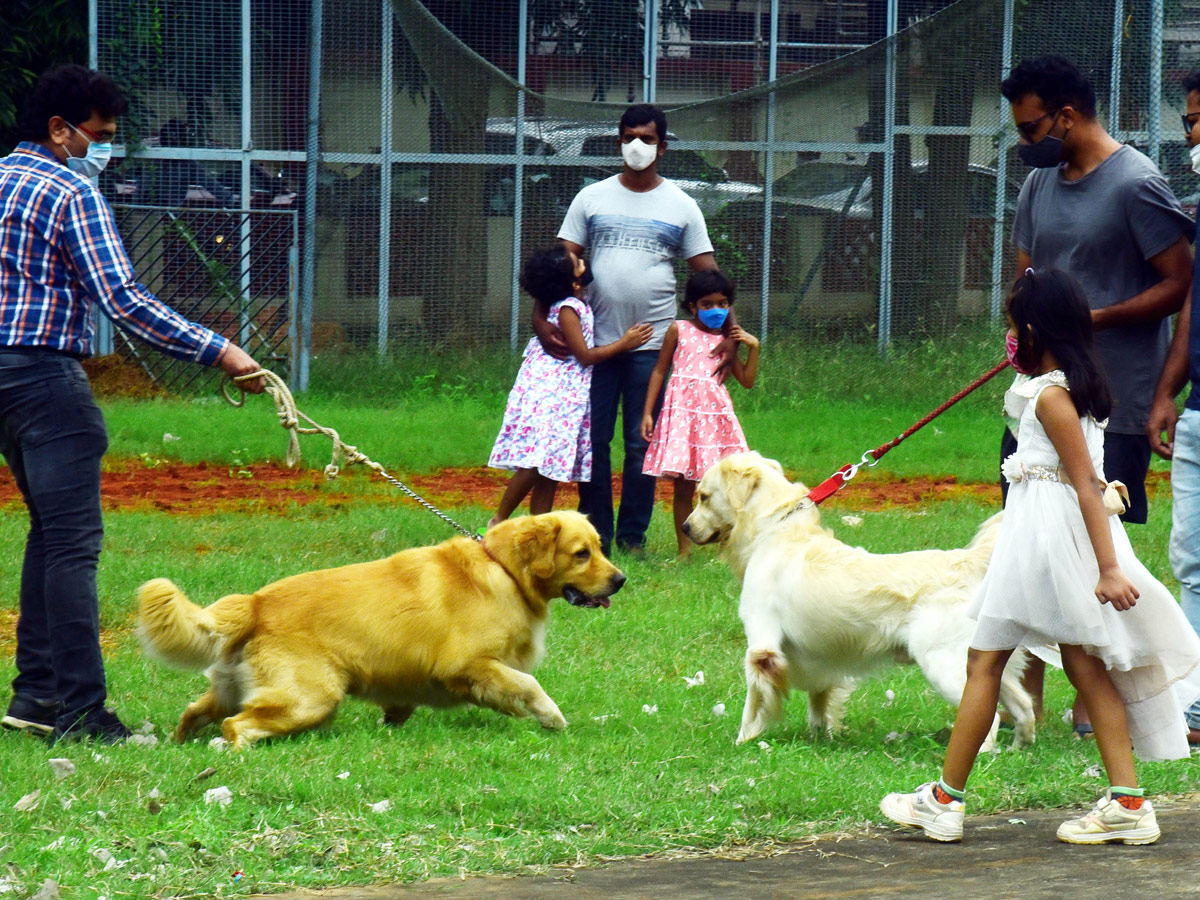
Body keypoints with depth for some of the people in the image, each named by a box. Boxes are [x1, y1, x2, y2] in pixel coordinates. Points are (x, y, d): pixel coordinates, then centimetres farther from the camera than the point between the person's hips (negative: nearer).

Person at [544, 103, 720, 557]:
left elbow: (707, 273, 4)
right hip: (595, 340, 1)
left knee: (643, 444, 3)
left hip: (652, 344, -1)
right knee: (592, 440, 2)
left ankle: (633, 537, 10)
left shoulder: (681, 206, 6)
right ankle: (595, 533, 10)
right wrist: (541, 316, -11)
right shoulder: (592, 199, 7)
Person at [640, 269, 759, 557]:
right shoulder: (679, 330, 7)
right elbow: (659, 371, 9)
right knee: (683, 486, 0)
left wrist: (753, 346, 3)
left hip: (715, 412, 2)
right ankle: (684, 550, 6)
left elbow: (747, 381, 12)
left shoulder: (727, 339, 13)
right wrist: (647, 413, 3)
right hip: (682, 410, -2)